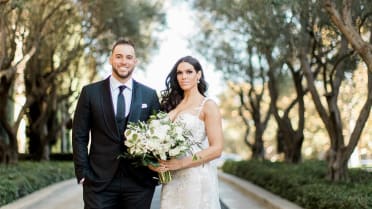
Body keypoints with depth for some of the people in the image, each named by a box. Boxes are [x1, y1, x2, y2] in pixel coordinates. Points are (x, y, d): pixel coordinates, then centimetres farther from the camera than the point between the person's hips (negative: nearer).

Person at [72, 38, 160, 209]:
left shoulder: (149, 95, 6)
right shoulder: (90, 92, 2)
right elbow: (79, 136, 3)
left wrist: (155, 172, -3)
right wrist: (83, 174, -4)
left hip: (139, 181, 1)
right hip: (99, 181, -1)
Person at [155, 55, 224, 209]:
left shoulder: (208, 105, -5)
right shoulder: (172, 104, 12)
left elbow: (216, 149, -12)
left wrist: (180, 163, -19)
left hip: (197, 177, -5)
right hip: (172, 179, 5)